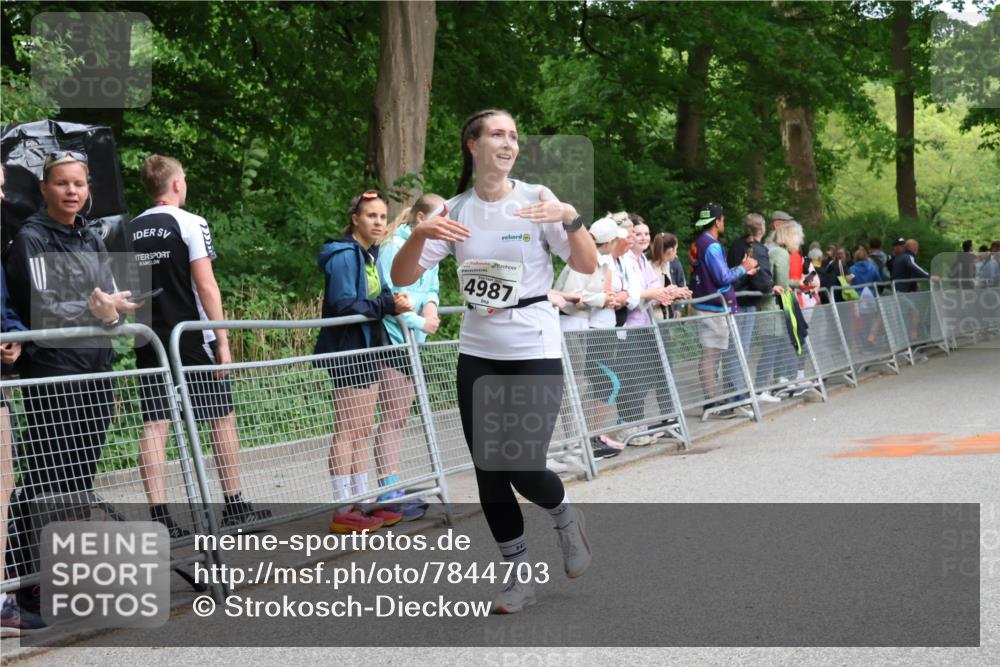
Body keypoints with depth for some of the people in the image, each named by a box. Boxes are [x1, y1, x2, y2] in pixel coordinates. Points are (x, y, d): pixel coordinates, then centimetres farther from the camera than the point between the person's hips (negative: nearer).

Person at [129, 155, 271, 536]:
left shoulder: (130, 230, 9)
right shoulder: (190, 224, -7)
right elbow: (205, 285, -11)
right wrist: (222, 339, -9)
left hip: (149, 341, 5)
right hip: (191, 337, -5)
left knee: (154, 425, 1)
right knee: (222, 418, 8)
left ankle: (158, 515, -4)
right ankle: (234, 504, 13)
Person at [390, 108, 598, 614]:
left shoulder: (536, 198, -4)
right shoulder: (455, 211, 3)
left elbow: (587, 266, -10)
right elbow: (401, 277, -1)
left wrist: (570, 218, -27)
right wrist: (421, 233, -19)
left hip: (535, 350, -3)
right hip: (478, 353, 3)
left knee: (525, 469, -11)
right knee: (489, 472, 3)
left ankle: (564, 516, 23)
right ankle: (519, 576, 20)